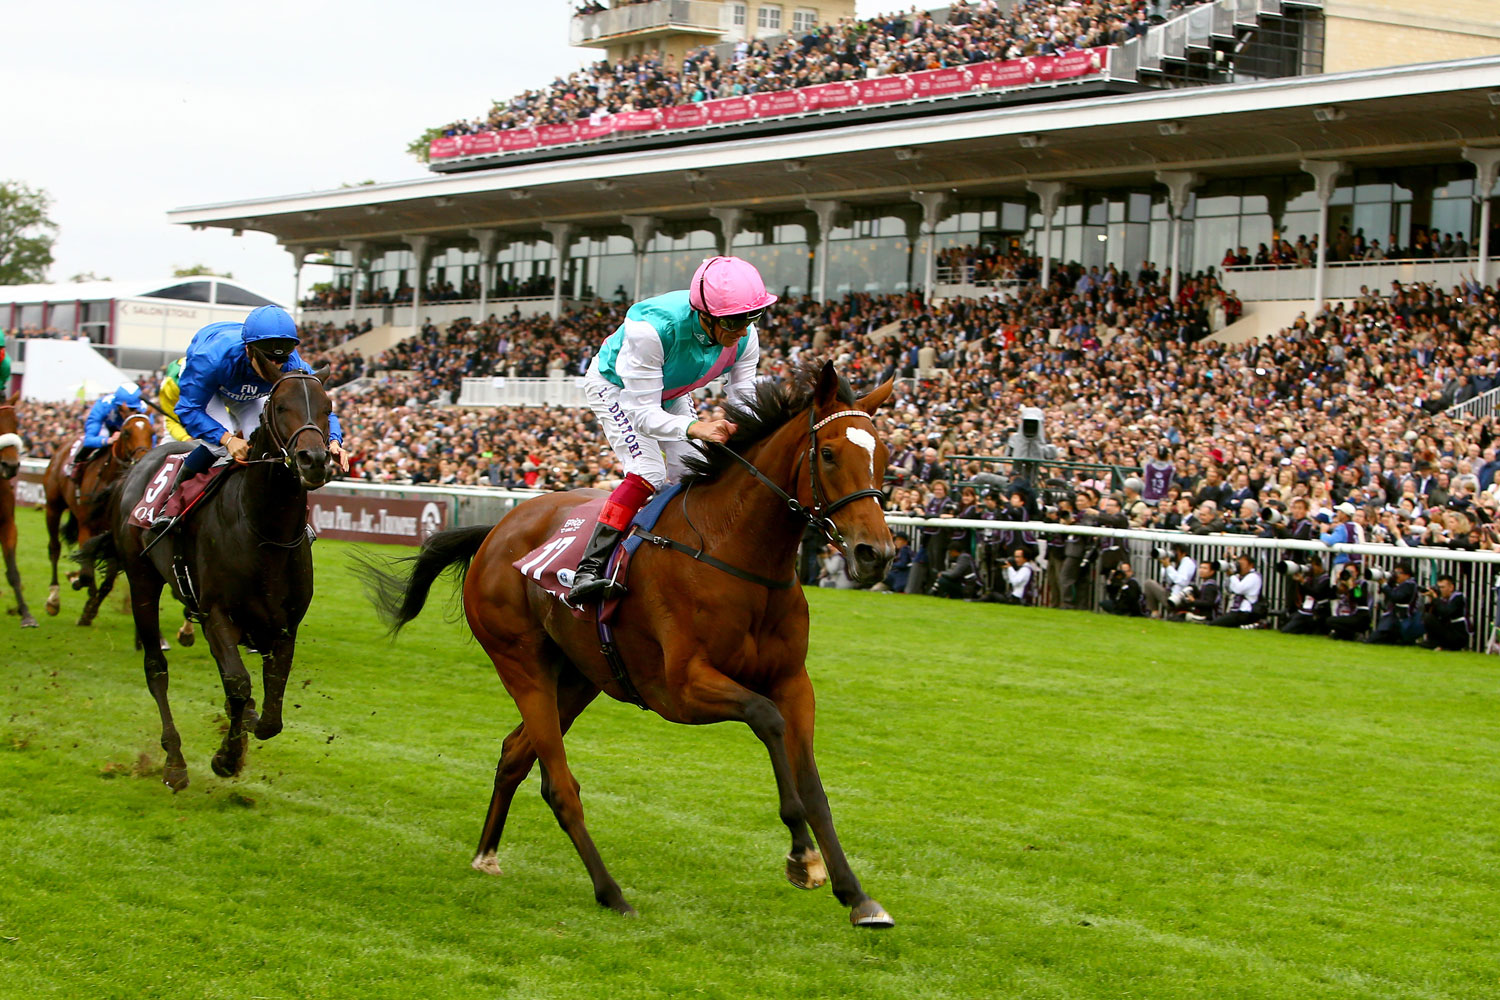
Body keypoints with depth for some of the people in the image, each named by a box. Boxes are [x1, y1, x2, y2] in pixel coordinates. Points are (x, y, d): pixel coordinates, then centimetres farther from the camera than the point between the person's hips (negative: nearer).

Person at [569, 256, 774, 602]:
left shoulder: (745, 337, -26)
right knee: (648, 473, -24)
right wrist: (694, 427, -60)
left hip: (670, 394, 6)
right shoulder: (650, 328, -44)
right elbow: (642, 413, -43)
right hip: (615, 387, -6)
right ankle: (589, 570, -25)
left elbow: (744, 404, -17)